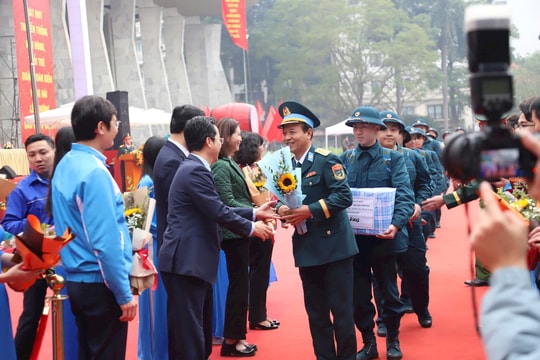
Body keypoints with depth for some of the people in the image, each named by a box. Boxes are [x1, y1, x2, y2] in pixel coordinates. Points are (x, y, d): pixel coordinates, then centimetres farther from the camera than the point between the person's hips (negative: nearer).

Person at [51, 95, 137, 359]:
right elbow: (106, 241, -22)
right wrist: (124, 293, -18)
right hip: (99, 283, -9)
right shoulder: (95, 171, -19)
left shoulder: (65, 165, 8)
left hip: (75, 279, 9)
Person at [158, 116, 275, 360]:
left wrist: (255, 213, 20)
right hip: (186, 262, -11)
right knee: (190, 331, -5)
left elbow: (216, 210, 19)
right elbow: (219, 213, -18)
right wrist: (251, 228, -4)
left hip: (192, 260, 11)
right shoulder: (196, 171, -17)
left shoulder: (194, 168, 15)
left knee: (199, 328, 17)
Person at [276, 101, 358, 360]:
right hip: (306, 249, 6)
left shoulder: (326, 160, -9)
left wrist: (310, 210, -23)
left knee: (340, 309, 0)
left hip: (334, 245, -6)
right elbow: (284, 199, 12)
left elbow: (344, 196, -17)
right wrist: (283, 210, -11)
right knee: (316, 311, 12)